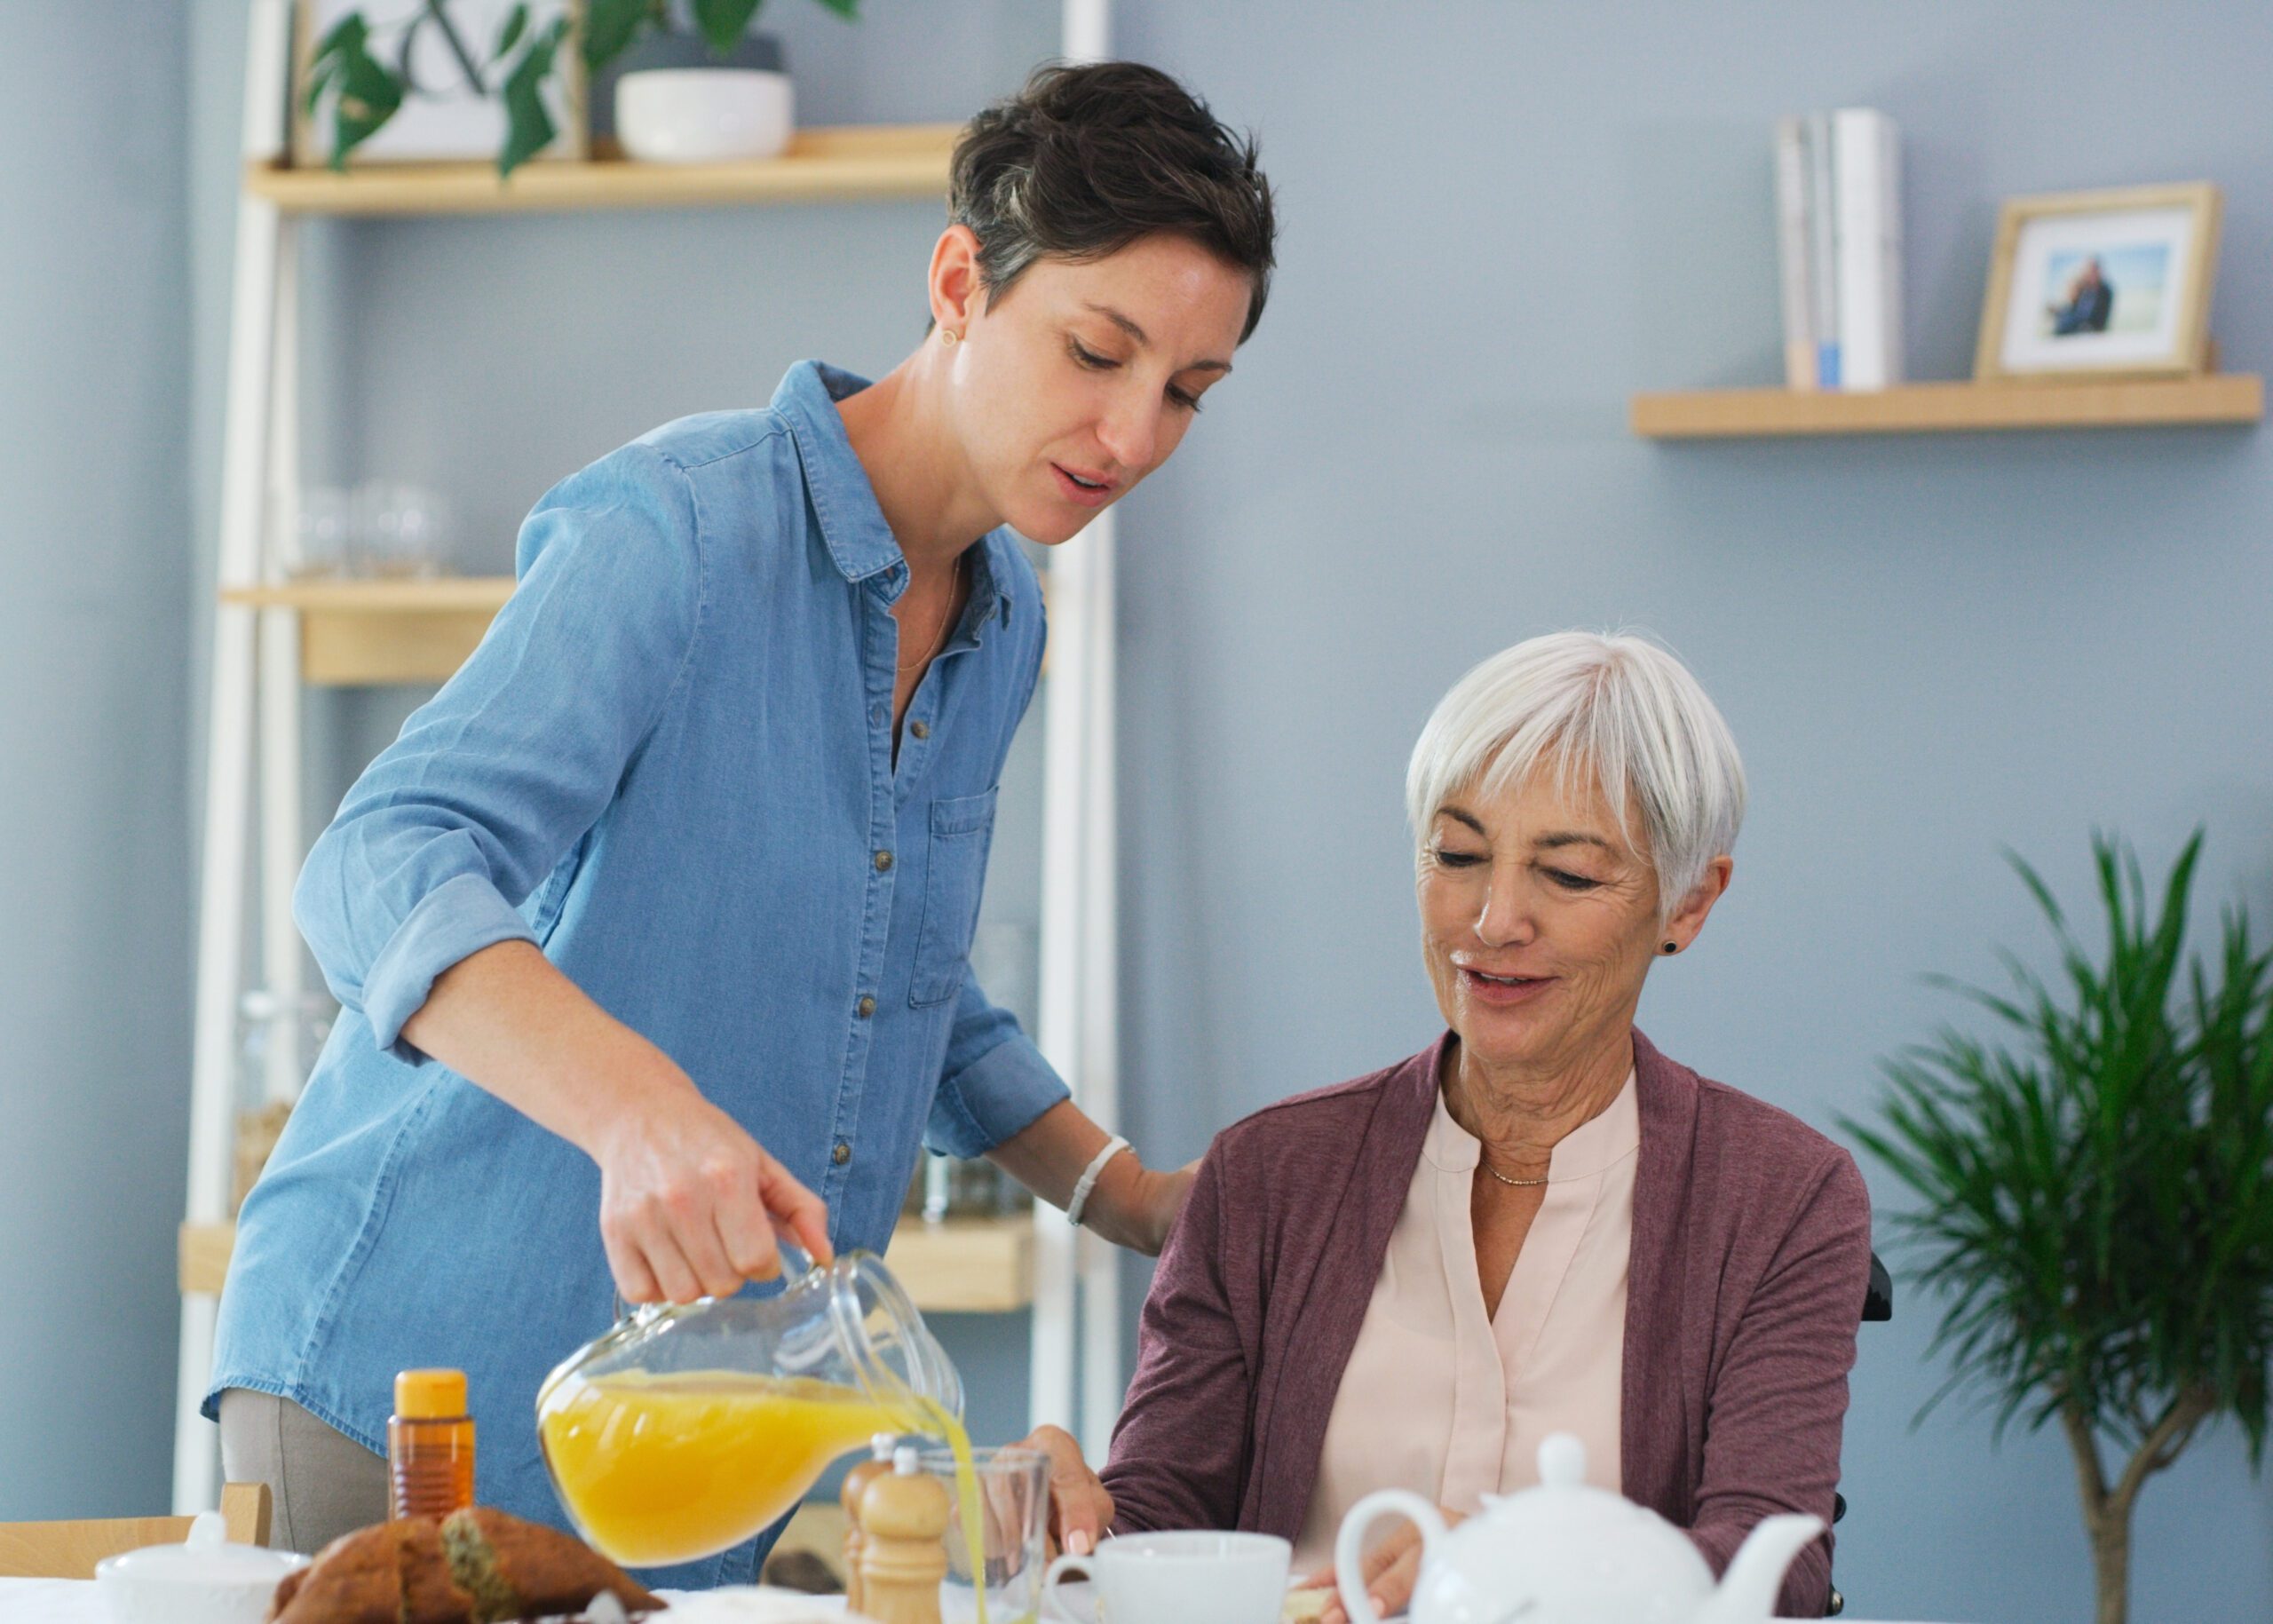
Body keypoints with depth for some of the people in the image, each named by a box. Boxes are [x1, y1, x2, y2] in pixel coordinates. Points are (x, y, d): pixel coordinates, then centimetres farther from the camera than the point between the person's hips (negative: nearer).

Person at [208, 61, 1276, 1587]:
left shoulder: (1003, 625, 10)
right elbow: (387, 873, -31)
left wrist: (1129, 1197, 18)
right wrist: (638, 1108, -47)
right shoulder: (676, 530, -16)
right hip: (413, 1394, -7)